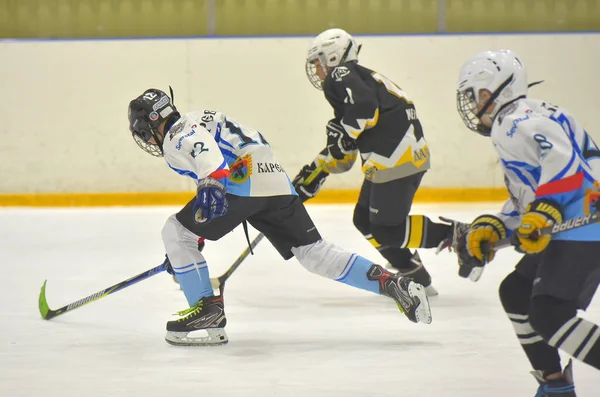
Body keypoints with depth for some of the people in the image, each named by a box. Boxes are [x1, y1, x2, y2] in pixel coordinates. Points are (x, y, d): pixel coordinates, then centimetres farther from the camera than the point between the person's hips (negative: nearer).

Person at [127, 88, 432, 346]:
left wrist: (211, 184, -40)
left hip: (239, 182, -9)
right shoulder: (199, 120, 33)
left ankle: (208, 311, -1)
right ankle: (392, 284, 1)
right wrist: (197, 236, 46)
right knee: (312, 252, 12)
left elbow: (202, 148, -23)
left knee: (175, 231, 2)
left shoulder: (177, 134, 3)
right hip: (275, 182, 9)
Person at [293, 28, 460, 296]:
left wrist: (345, 132, -15)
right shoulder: (350, 81, 28)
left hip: (398, 157, -10)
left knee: (387, 230, -10)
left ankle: (455, 235, -6)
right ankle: (413, 275, 16)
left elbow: (365, 105, -24)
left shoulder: (341, 76, -2)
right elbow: (342, 154, 28)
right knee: (365, 221, 14)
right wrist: (313, 174, 26)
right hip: (386, 160, 10)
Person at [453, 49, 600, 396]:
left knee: (549, 314, -18)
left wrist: (542, 214, -32)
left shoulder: (517, 122, -10)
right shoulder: (510, 127, 24)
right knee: (516, 292, 19)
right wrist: (490, 229, 15)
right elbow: (525, 200, 25)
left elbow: (563, 160, -27)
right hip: (563, 232, 11)